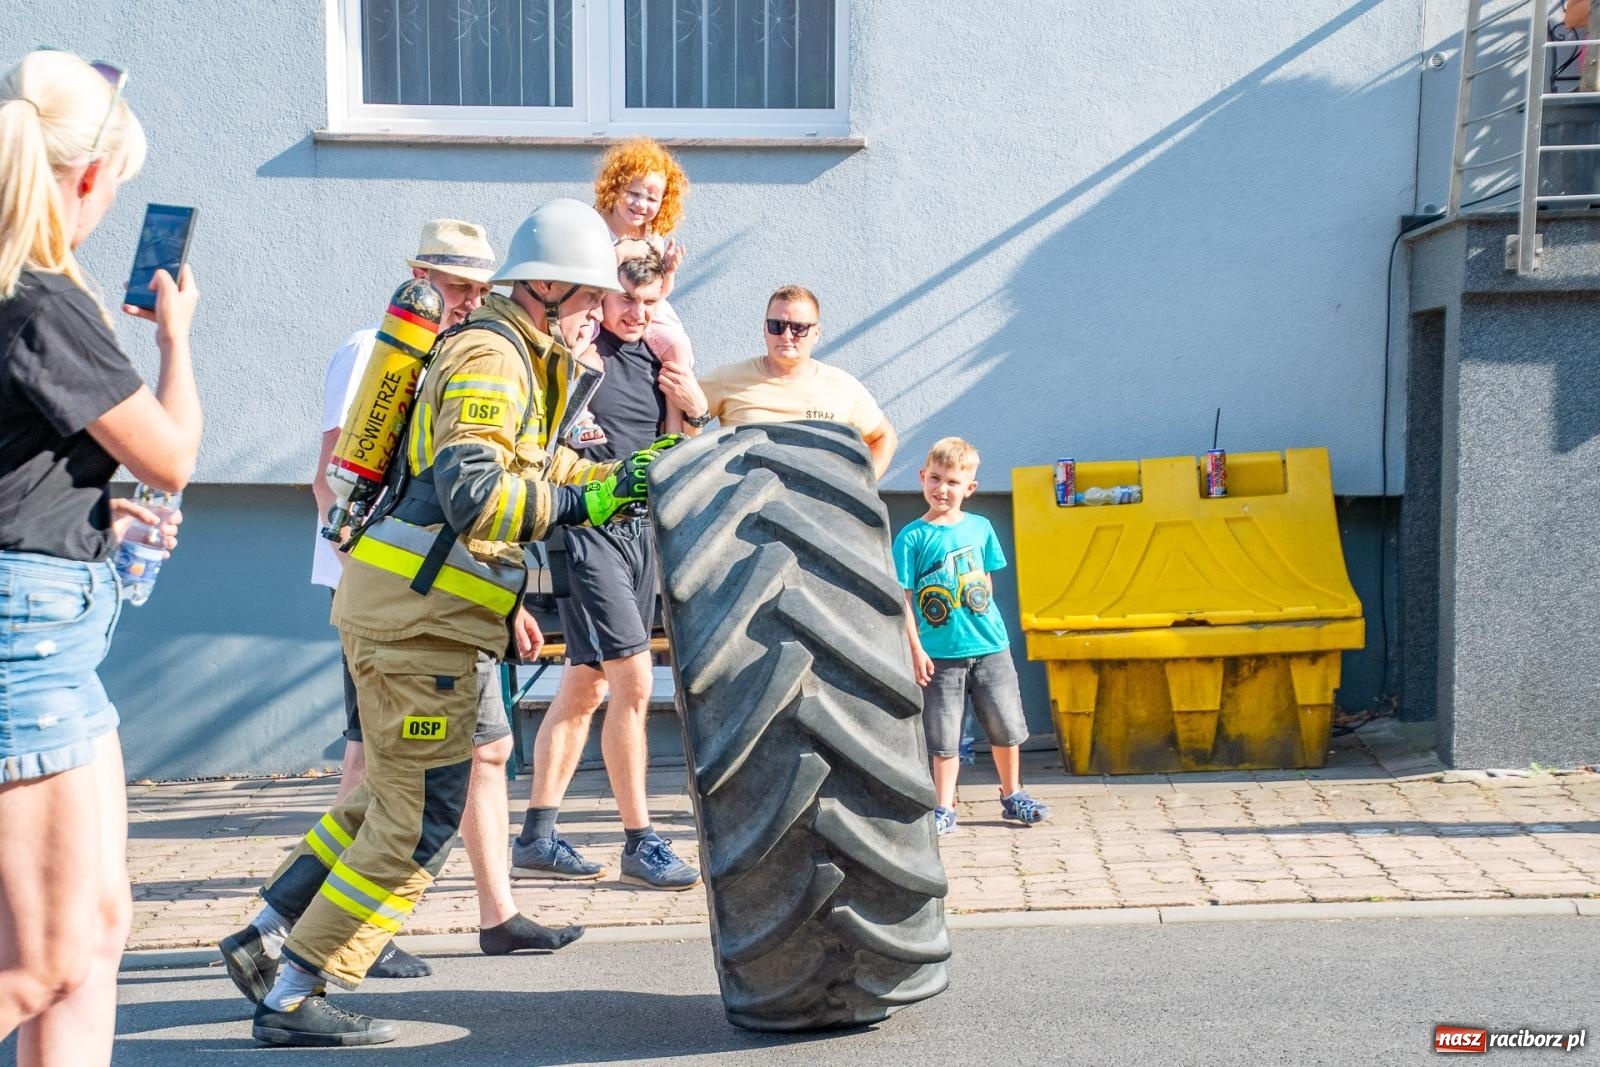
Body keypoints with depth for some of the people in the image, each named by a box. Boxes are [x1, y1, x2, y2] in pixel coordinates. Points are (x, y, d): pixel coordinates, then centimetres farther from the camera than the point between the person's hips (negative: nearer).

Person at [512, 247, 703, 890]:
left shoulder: (655, 356, 11)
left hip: (639, 529, 7)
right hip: (586, 528, -7)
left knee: (585, 687, 10)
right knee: (634, 681, -12)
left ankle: (537, 838, 19)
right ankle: (640, 844, -3)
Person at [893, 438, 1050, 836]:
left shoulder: (980, 528, 4)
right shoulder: (912, 537, -6)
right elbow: (903, 598, -6)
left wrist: (983, 622, 8)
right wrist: (915, 650, -10)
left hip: (990, 647, 3)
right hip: (941, 654, -3)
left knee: (1006, 728, 13)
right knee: (945, 738, 4)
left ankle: (1012, 796, 30)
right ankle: (944, 809, 15)